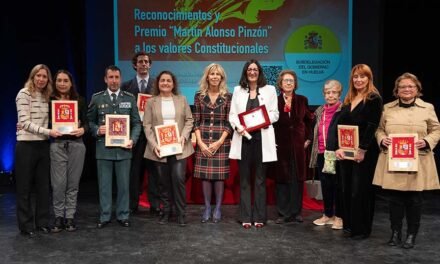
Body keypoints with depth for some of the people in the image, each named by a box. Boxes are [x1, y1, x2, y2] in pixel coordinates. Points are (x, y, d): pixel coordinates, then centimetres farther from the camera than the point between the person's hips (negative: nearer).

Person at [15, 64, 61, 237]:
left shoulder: (46, 96, 11)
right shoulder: (24, 94, -8)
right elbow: (25, 122, -15)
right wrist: (47, 131, -20)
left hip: (43, 145, 6)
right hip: (26, 145, -6)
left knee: (43, 186, 10)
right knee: (25, 187, 4)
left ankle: (42, 223, 20)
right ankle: (26, 226, 14)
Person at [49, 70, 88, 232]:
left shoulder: (79, 100, 7)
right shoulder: (50, 101, 5)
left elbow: (86, 122, 6)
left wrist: (83, 130, -14)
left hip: (76, 144, 1)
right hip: (57, 144, -1)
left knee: (73, 183, 5)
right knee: (58, 183, -4)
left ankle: (70, 217, 14)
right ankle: (58, 217, 9)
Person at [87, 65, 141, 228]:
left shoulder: (130, 98, 6)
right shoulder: (97, 98, 4)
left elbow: (136, 123, 5)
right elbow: (89, 121, 9)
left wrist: (133, 139, -9)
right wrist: (97, 130, -12)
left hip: (123, 148, 1)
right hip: (103, 148, 0)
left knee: (123, 184, 8)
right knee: (104, 184, 7)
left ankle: (123, 215, 20)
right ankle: (105, 216, 18)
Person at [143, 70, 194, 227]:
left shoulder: (181, 99, 10)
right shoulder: (151, 102, 7)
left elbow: (189, 120, 7)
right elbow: (147, 125, 1)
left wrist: (184, 136, -9)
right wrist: (153, 144, -11)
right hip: (159, 148, 0)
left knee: (178, 179, -8)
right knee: (163, 182, 6)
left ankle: (181, 213, 3)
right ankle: (166, 212, 18)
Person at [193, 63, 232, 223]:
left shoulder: (228, 96, 0)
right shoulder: (199, 96, 5)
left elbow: (229, 122, -2)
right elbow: (196, 122, 3)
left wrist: (219, 142, -10)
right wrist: (200, 142, -7)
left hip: (221, 141, -1)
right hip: (203, 142, 1)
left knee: (219, 175, 2)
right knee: (204, 175, 4)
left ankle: (218, 208, 15)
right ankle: (207, 208, 16)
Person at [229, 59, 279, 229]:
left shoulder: (269, 89, 11)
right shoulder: (238, 90, 14)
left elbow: (275, 113, 5)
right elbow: (232, 113, 7)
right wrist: (238, 126, -12)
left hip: (262, 138, -1)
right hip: (243, 137, 1)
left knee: (260, 178, 3)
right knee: (244, 179, 3)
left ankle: (259, 217, 9)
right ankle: (246, 217, 8)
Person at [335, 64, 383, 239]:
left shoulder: (374, 99, -7)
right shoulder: (348, 100, 14)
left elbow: (372, 127, -14)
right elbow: (340, 126, 10)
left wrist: (362, 150, -18)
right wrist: (339, 147, -2)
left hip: (364, 153, -7)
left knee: (361, 190, 0)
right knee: (347, 189, 11)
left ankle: (362, 229, 11)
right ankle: (349, 225, 23)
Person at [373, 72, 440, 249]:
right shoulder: (387, 108, 9)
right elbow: (380, 129, 13)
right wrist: (382, 139, -8)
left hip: (418, 162, -1)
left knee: (414, 199, 5)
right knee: (394, 198, 5)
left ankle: (411, 234, 19)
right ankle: (395, 232, 20)